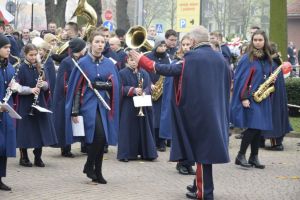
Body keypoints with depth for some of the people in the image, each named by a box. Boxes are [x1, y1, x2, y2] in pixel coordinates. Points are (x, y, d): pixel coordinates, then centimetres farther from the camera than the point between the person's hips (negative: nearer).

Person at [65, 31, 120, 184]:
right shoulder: (83, 63, -1)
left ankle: (97, 172, 13)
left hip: (104, 104, 4)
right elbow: (77, 87, -2)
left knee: (102, 138, 1)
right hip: (88, 103, -4)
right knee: (99, 134, -20)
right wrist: (75, 111, -6)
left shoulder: (109, 63, 8)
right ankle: (89, 165, -1)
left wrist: (96, 84, -13)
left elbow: (113, 85, 1)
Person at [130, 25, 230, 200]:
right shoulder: (220, 59, 8)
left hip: (199, 111, -6)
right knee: (208, 147, 13)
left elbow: (168, 69, -10)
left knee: (202, 149, -1)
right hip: (216, 112, 6)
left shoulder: (192, 58, -11)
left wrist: (141, 60, -1)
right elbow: (227, 85, 13)